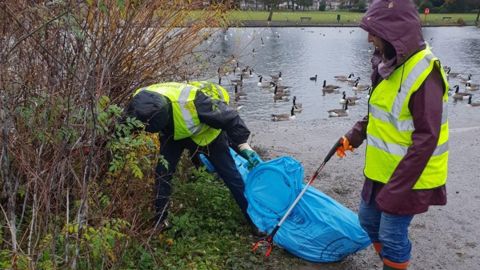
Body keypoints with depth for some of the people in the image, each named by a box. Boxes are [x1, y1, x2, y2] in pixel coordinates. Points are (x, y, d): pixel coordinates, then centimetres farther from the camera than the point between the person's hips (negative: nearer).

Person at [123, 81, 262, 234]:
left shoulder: (193, 101, -46)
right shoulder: (141, 102, -31)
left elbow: (229, 117, -31)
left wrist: (243, 145, -25)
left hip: (208, 133, -4)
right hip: (174, 133, 4)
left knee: (231, 176, -2)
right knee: (162, 173, -7)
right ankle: (159, 220, 13)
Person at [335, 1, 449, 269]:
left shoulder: (424, 74, -24)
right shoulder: (391, 64, 3)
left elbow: (426, 140, -25)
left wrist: (396, 189, -25)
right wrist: (356, 134, 7)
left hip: (408, 177, -9)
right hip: (382, 171, 9)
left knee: (392, 235, 4)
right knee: (368, 219, 21)